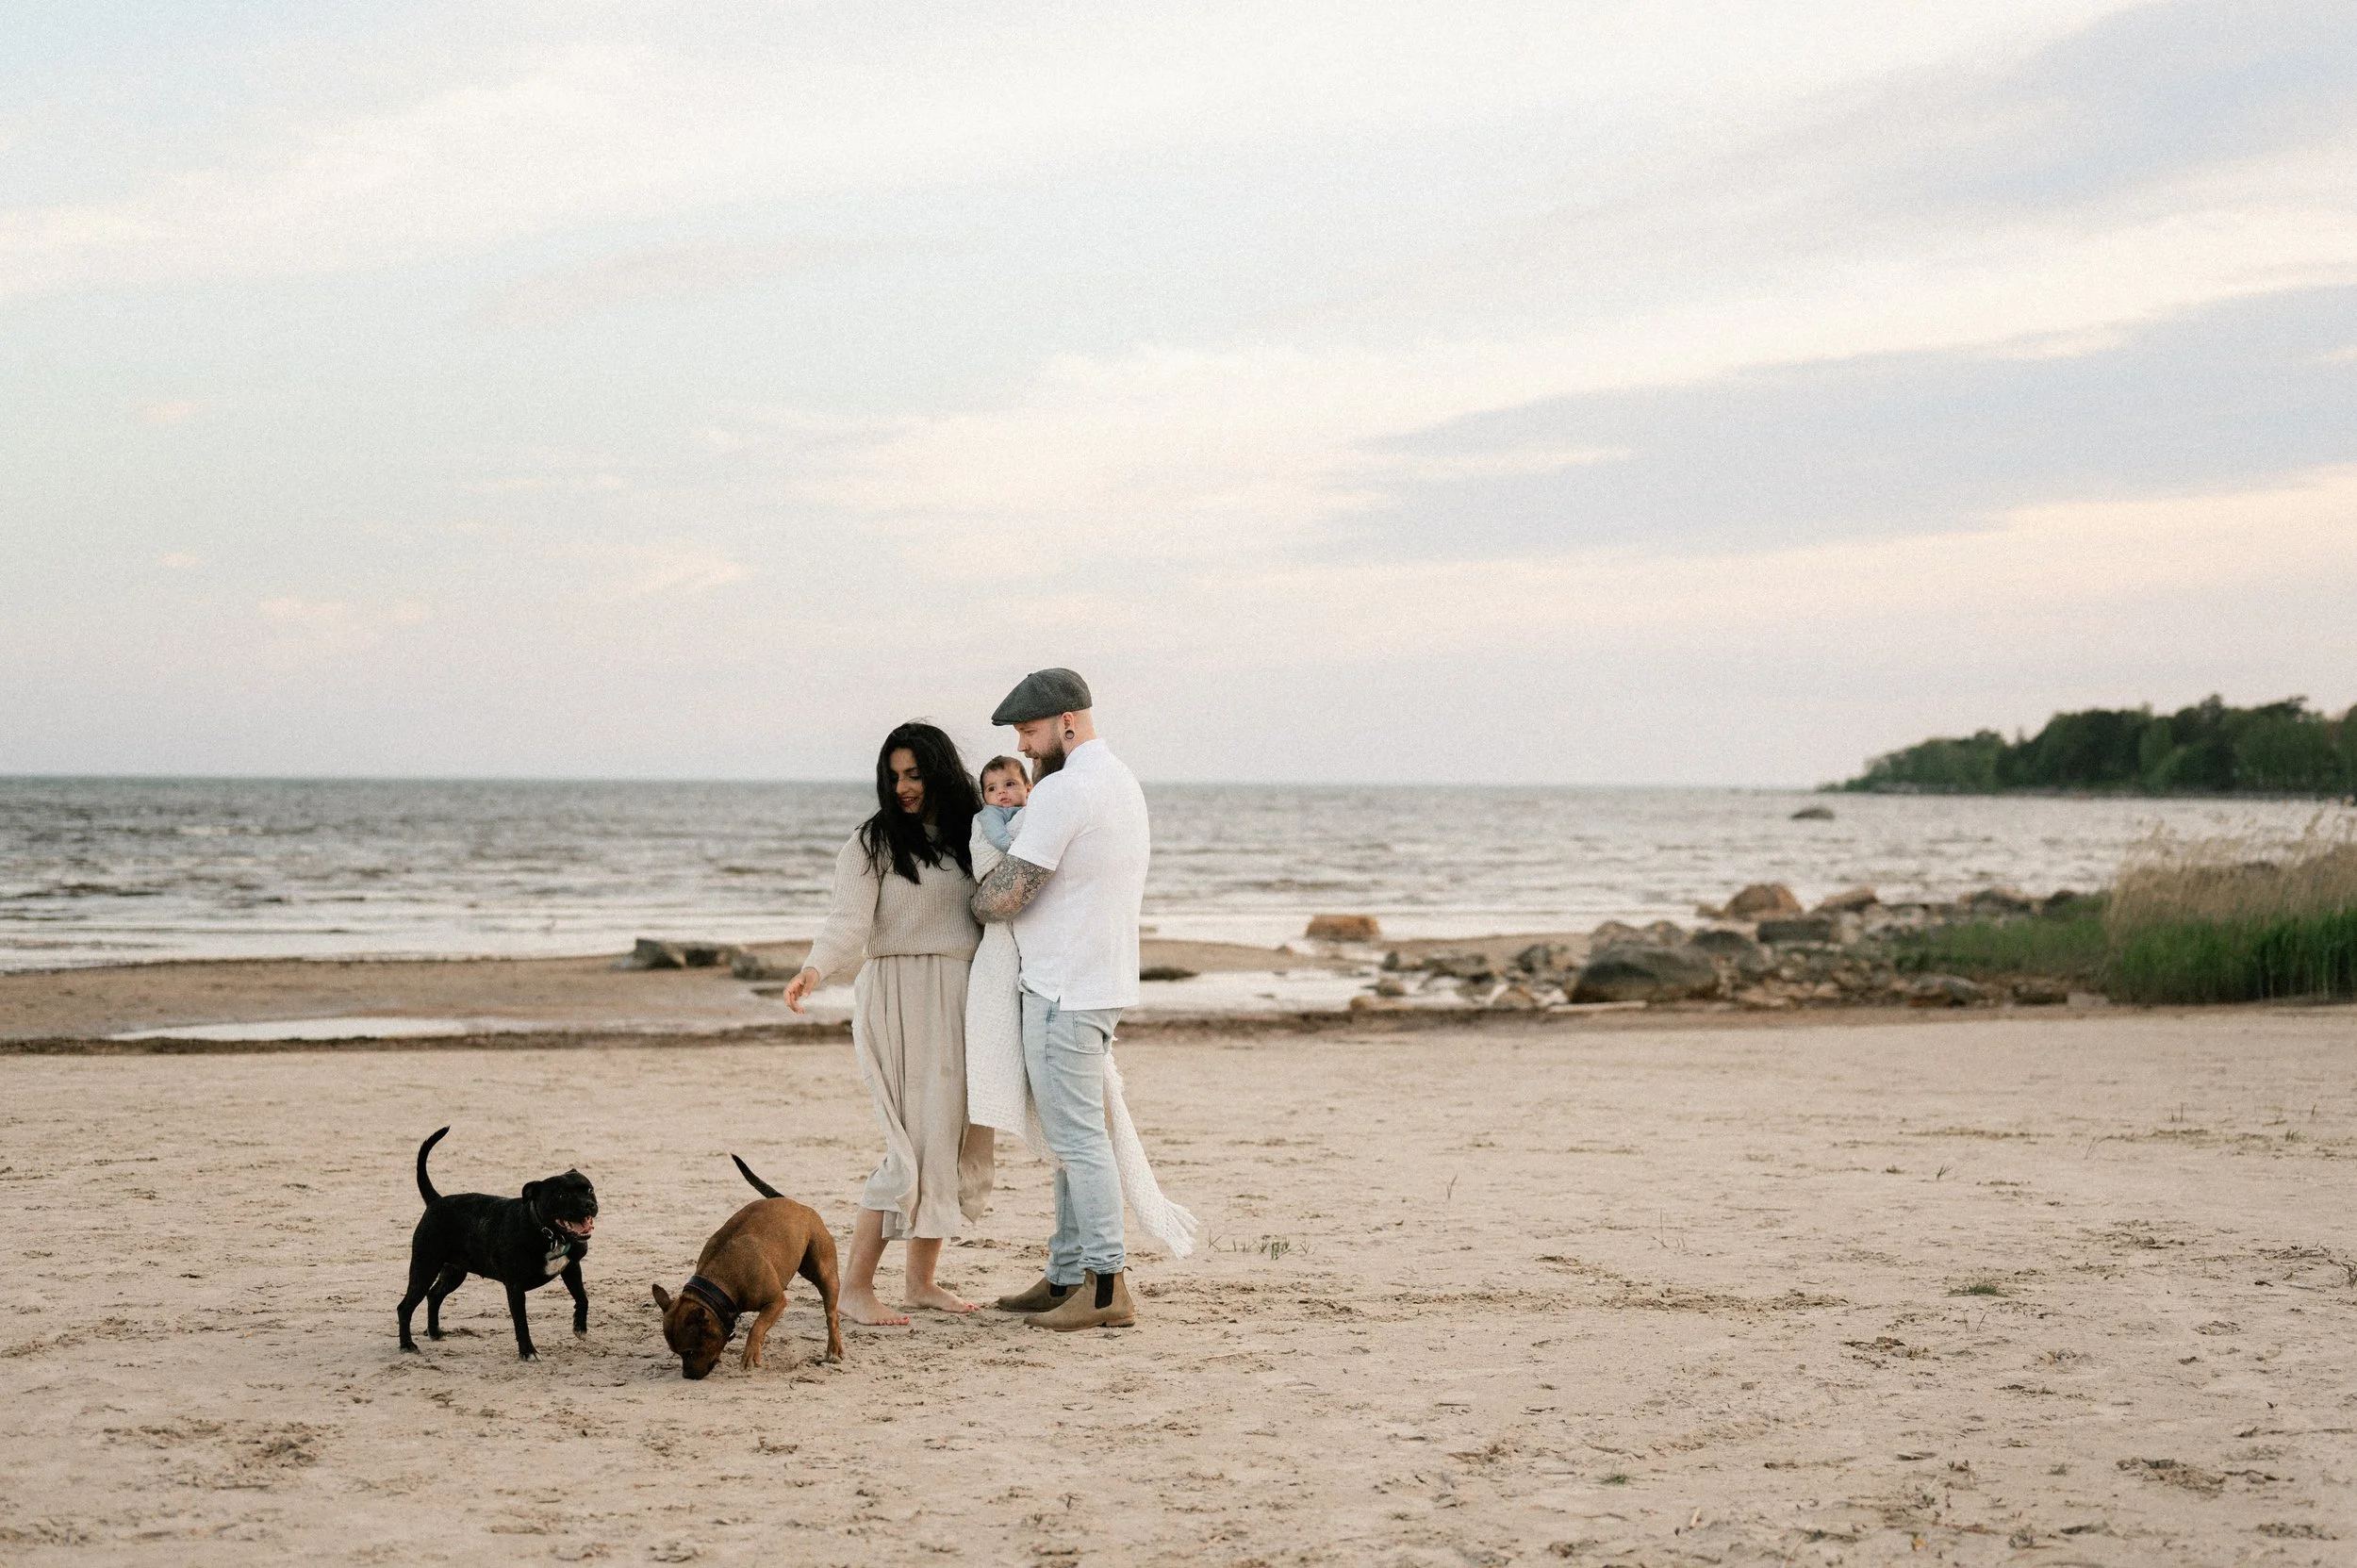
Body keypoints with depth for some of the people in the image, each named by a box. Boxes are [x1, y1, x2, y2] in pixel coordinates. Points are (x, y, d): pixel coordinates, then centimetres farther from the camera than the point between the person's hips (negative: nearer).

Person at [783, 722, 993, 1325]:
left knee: (954, 1139, 4)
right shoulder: (873, 842, -3)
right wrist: (814, 969, -32)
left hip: (963, 1002, 5)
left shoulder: (971, 835, 13)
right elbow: (850, 920, -13)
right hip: (902, 998, -5)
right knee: (917, 1144, -12)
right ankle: (854, 1287, -6)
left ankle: (922, 1280, 14)